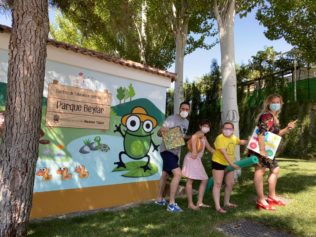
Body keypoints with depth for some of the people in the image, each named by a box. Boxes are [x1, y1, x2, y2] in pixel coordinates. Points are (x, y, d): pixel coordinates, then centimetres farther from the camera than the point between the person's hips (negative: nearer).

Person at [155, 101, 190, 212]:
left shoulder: (186, 122, 10)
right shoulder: (171, 118, -14)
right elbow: (159, 133, -14)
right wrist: (162, 130, -37)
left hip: (175, 152, 9)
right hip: (167, 150, -8)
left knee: (165, 174, 18)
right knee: (178, 174, -20)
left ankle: (159, 199, 33)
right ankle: (171, 204, -10)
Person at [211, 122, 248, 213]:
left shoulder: (233, 138, 4)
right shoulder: (220, 138, -21)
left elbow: (240, 142, 26)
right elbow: (224, 152, -28)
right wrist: (231, 163, -32)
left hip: (229, 164, 8)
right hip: (218, 163, -8)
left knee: (230, 184, 14)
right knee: (218, 184, -5)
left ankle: (226, 202, 31)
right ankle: (217, 206, 0)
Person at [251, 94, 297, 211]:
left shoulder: (274, 117, 15)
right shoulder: (267, 116, -16)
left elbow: (276, 133, 22)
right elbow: (261, 133, -27)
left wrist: (287, 128, 6)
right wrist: (262, 150, -31)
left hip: (267, 149, 11)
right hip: (259, 149, -11)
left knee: (275, 169, 20)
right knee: (260, 171, -7)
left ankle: (271, 197, 32)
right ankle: (261, 201, -1)